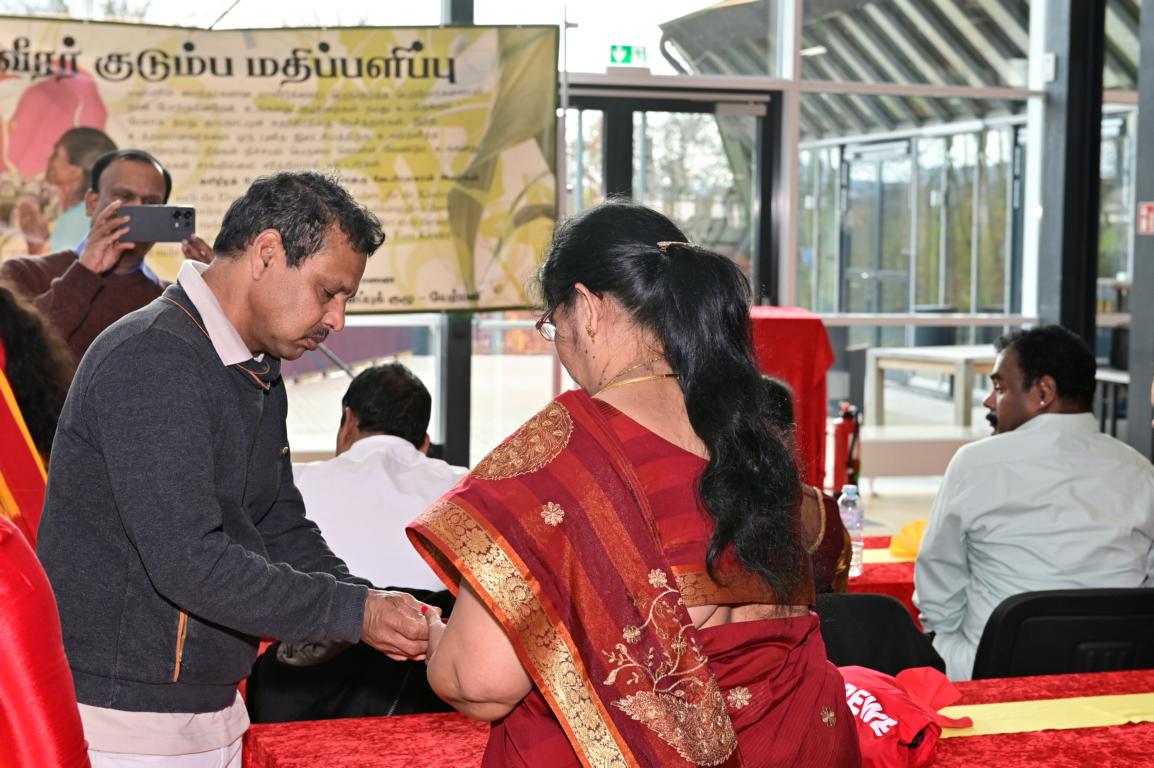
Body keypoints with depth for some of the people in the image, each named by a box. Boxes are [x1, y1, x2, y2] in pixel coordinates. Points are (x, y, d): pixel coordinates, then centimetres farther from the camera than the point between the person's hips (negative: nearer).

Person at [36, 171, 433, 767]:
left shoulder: (258, 376, 13)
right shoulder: (150, 361, -20)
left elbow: (282, 530, 16)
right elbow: (189, 562, -26)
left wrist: (375, 607, -2)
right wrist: (355, 613, -20)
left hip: (213, 712, 9)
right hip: (120, 718, -9)